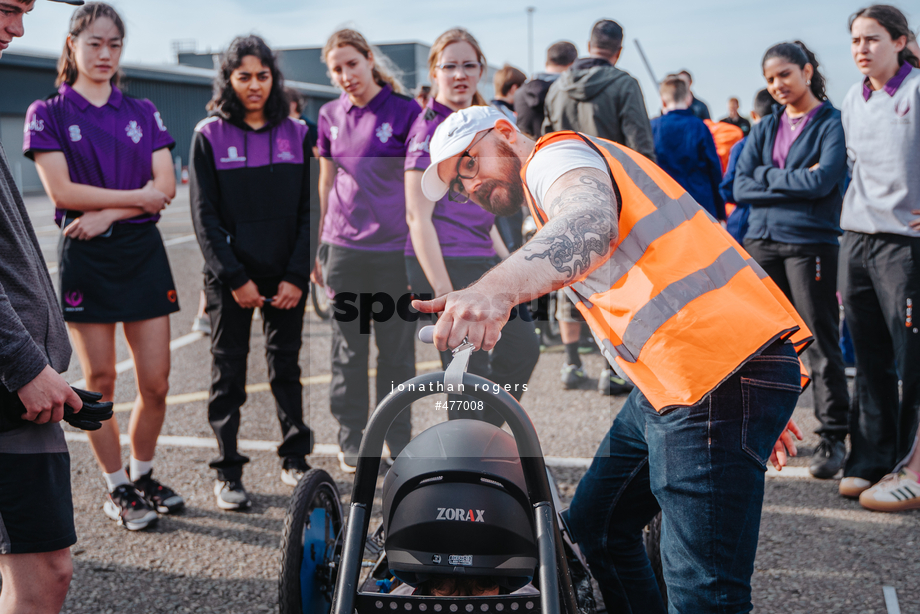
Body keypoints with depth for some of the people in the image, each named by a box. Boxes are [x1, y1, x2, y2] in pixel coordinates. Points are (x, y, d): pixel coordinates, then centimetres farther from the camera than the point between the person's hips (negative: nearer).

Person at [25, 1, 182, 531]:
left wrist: (107, 213, -11)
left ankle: (143, 475, 22)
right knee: (100, 381, 2)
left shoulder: (143, 113, 11)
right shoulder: (48, 114, 2)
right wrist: (137, 195, -9)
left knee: (156, 381, 2)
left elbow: (166, 187, 1)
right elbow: (62, 191, -10)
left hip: (143, 250, 3)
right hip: (85, 256, -3)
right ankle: (117, 490, 16)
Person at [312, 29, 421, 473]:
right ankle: (350, 441, 20)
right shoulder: (330, 116, 7)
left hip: (395, 248, -2)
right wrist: (316, 248, 15)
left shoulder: (404, 111, -3)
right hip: (344, 248, 3)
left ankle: (399, 442, 19)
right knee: (349, 349, 8)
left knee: (397, 349, 5)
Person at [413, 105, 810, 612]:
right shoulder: (555, 200, 28)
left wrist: (495, 289, -49)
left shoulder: (555, 153, -4)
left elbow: (591, 223, -30)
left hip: (721, 379, -11)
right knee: (593, 526, 19)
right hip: (670, 384, 11)